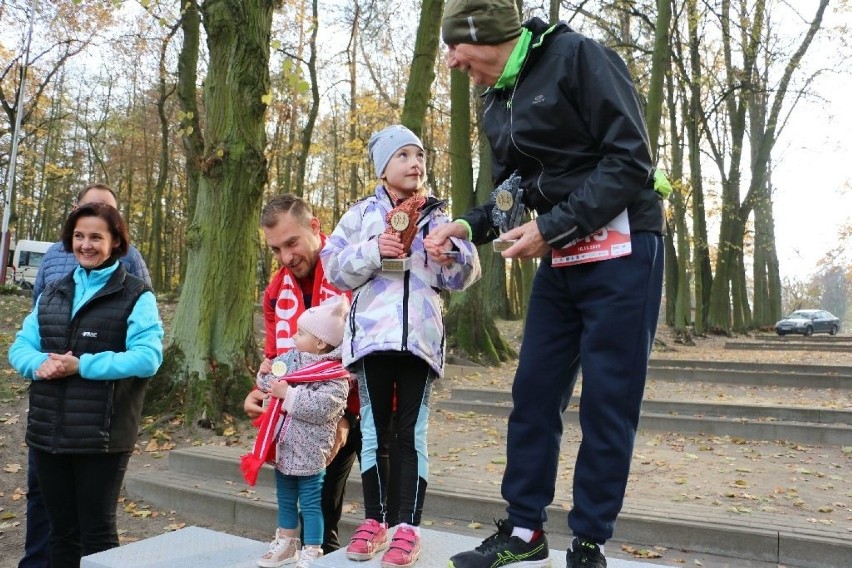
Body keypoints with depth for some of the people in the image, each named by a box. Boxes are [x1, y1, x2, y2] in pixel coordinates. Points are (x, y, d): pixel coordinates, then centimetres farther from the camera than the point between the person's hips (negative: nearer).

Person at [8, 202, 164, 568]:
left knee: (97, 532, 5)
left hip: (102, 437, -6)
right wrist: (40, 363, -13)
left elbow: (147, 357, -16)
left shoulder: (136, 296, -5)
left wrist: (81, 365, -21)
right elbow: (20, 347, 10)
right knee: (61, 531, 17)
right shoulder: (52, 293, 14)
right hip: (47, 432, 6)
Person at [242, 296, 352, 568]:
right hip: (283, 446, 8)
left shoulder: (334, 376, -18)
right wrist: (265, 375, -7)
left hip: (309, 452, -7)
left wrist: (288, 394, -25)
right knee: (285, 499, 22)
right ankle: (286, 544, 38)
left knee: (310, 502, 4)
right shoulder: (290, 358, 4)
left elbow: (320, 408, -30)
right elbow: (272, 385, 15)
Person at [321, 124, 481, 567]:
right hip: (372, 333, 0)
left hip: (420, 335, 0)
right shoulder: (363, 212, 7)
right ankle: (374, 520, 21)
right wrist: (373, 250, -14)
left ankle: (409, 527, 9)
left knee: (412, 431, 2)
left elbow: (463, 277, 7)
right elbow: (335, 267, 1)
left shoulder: (436, 215, 11)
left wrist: (451, 252, -13)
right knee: (374, 428, 8)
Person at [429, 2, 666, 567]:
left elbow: (630, 160, -16)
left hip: (622, 250, -7)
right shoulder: (497, 103, 12)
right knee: (534, 393, 6)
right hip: (560, 260, 8)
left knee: (607, 403, -1)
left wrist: (551, 227, -18)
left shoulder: (577, 56, -10)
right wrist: (468, 226, -2)